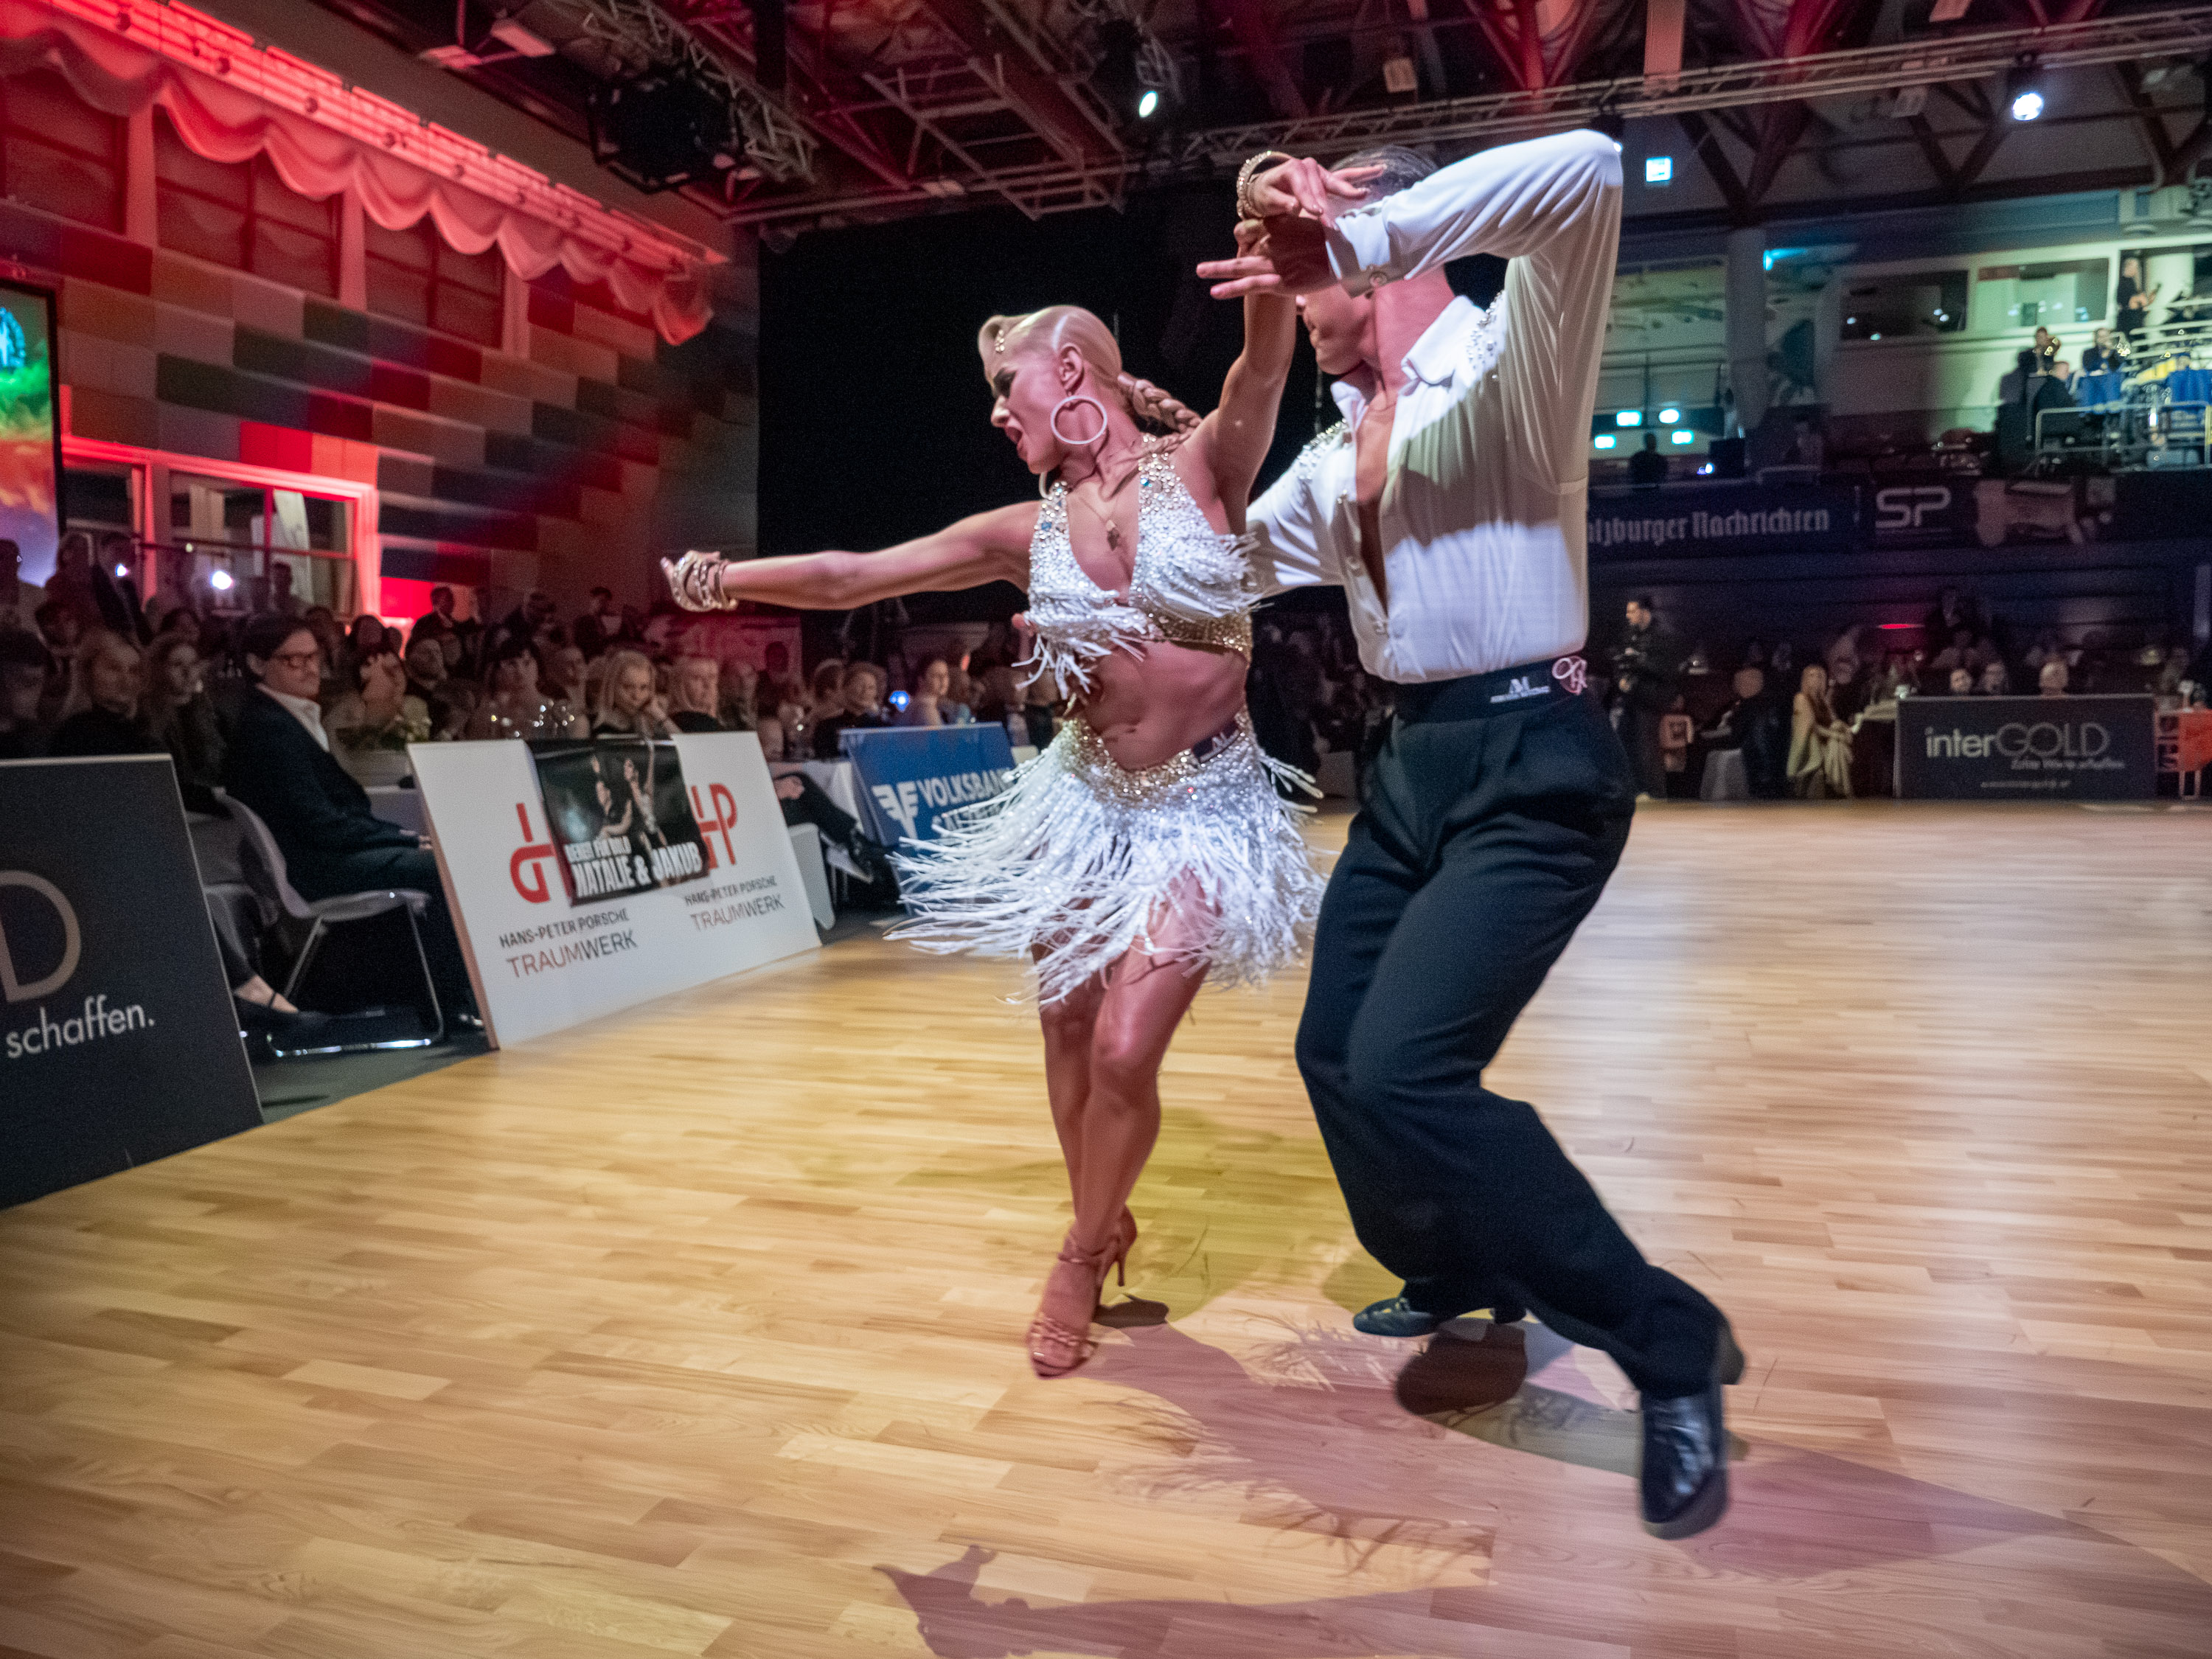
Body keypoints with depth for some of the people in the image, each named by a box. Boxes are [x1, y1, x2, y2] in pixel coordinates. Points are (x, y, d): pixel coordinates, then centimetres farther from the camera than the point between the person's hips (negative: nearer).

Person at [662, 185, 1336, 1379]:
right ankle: (1103, 1227, 35)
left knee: (1124, 1052, -10)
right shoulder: (1030, 532, 5)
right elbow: (852, 578, 6)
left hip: (1205, 810, -4)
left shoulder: (1204, 465, -5)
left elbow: (1263, 363, -26)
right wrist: (729, 581, -3)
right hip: (1086, 798, 5)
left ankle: (1081, 1257, 18)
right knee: (1067, 1029, 7)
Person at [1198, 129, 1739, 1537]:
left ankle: (1669, 1344, -1)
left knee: (1406, 1070, -21)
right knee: (1335, 1054, 15)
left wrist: (1355, 236, -29)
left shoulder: (1508, 363, -8)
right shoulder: (1335, 452, 15)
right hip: (1415, 766, 9)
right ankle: (1454, 1277, 42)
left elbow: (1586, 174, -28)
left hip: (1530, 769, -9)